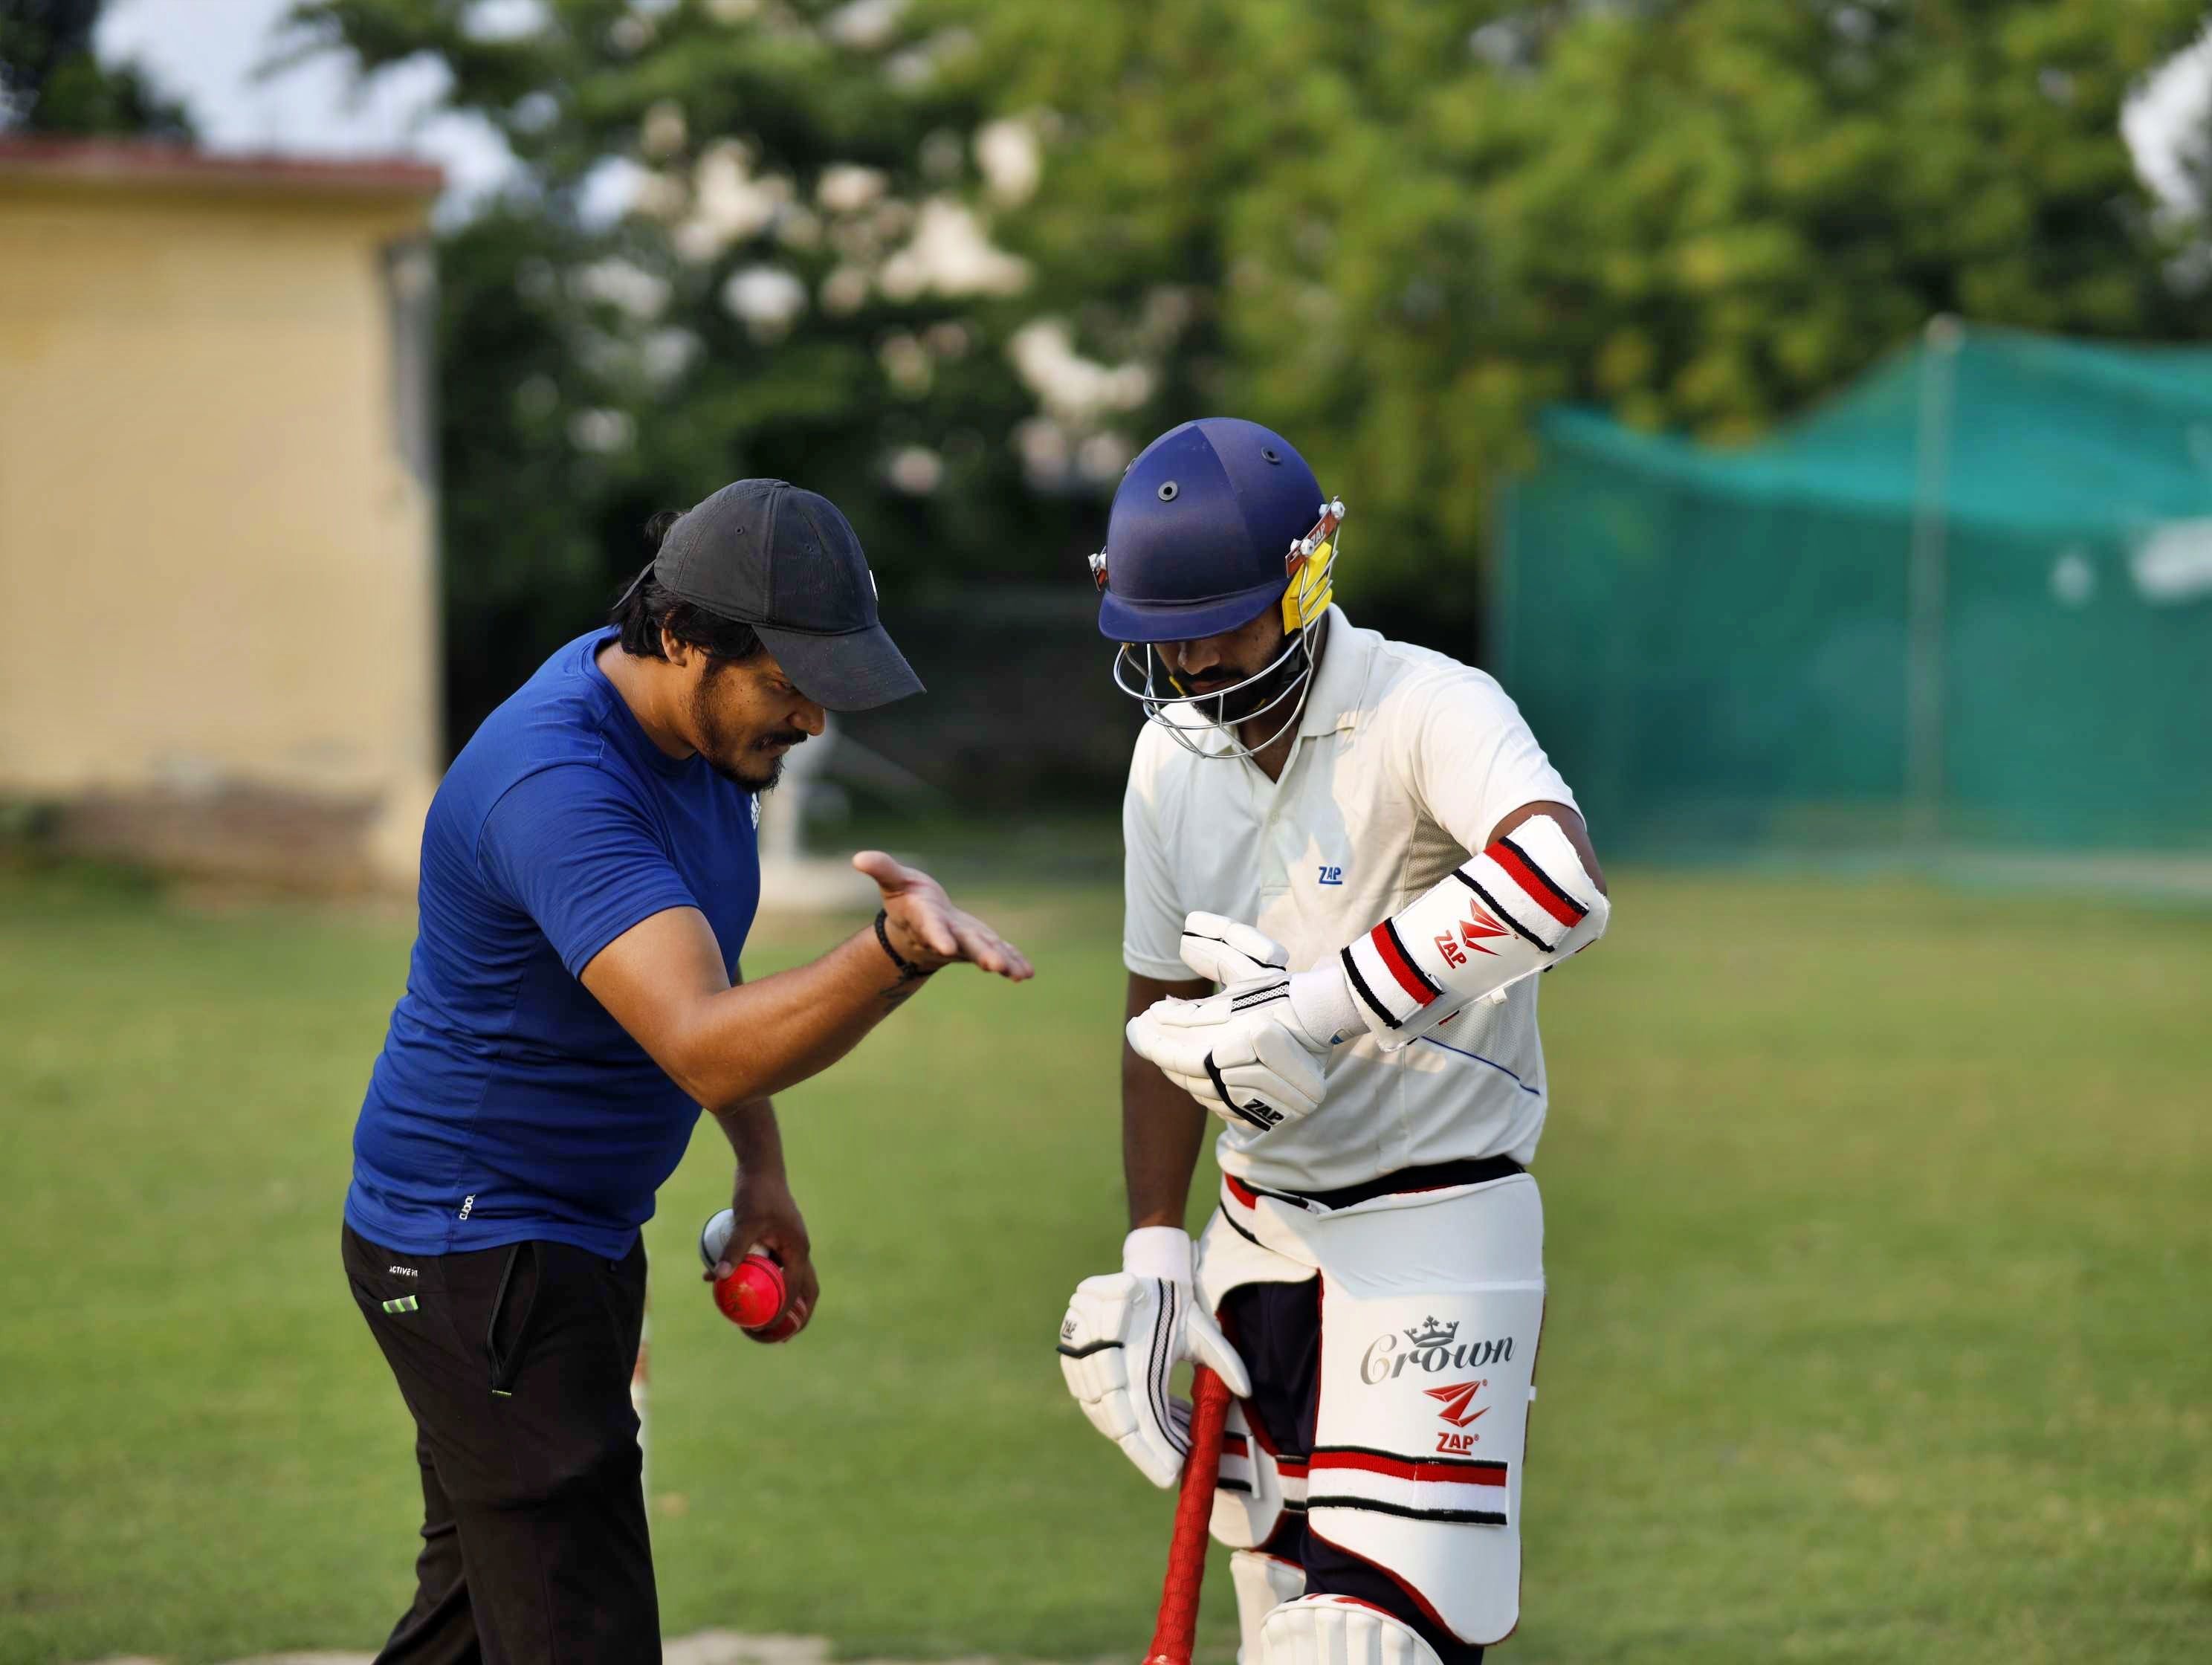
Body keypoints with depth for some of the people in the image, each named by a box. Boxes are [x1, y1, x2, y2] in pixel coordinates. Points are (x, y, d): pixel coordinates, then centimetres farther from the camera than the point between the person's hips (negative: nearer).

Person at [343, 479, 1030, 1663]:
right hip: (477, 1250, -10)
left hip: (577, 1236, 10)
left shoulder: (696, 719, 1)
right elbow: (704, 1051, -43)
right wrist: (900, 952, -58)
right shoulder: (557, 784, -31)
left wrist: (762, 1172, 17)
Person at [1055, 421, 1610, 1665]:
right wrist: (1153, 1258, 8)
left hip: (1433, 1231, -7)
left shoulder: (1430, 712, -17)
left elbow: (1560, 880, -38)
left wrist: (1320, 1008, -36)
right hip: (1259, 1232, 7)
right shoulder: (1173, 759, 7)